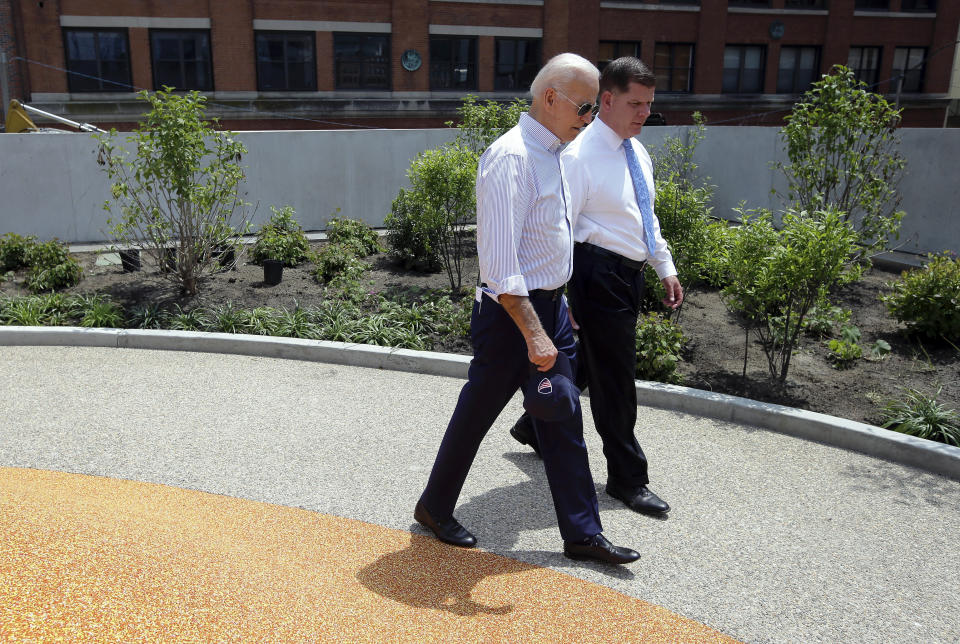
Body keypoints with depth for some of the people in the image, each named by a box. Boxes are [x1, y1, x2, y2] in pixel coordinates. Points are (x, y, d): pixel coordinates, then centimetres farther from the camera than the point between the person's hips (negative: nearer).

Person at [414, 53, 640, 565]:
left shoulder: (552, 153, 11)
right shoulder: (511, 157, -19)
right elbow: (499, 259, -26)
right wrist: (533, 332, -29)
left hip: (551, 307, 9)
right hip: (512, 312, -8)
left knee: (563, 422, 11)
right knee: (477, 414, 9)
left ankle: (582, 533, 23)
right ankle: (434, 507, 31)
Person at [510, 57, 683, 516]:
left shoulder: (637, 151, 13)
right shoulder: (580, 155, -15)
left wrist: (666, 268, 19)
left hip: (629, 273, 9)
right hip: (599, 274, -9)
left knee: (585, 362, 20)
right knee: (615, 377, 0)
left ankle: (534, 425, 41)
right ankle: (627, 479, 15)